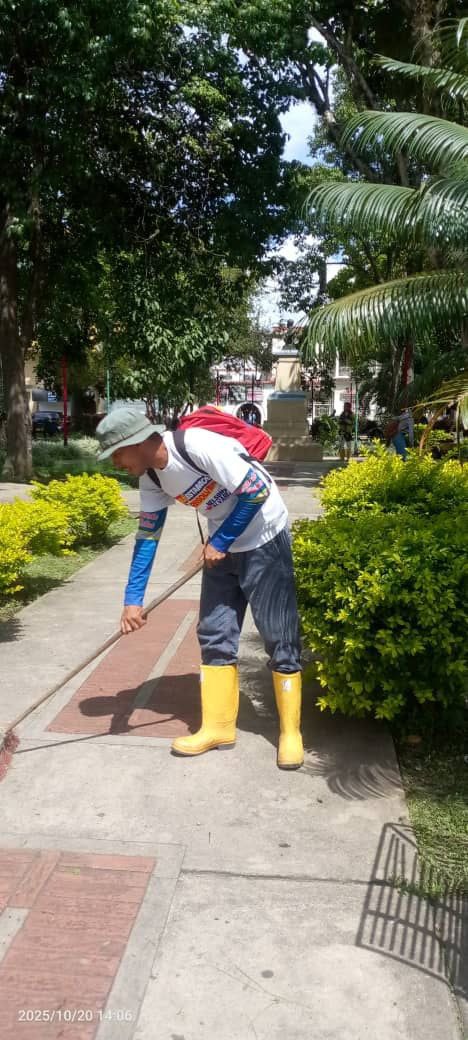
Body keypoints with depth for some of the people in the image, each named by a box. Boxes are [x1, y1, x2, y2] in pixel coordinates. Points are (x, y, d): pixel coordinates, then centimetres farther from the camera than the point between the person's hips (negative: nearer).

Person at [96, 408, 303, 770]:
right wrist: (133, 598, 0)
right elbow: (147, 534, 4)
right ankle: (218, 727, 20)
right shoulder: (152, 477, -3)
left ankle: (291, 732, 12)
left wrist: (218, 542, -16)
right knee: (214, 634, 8)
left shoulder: (200, 446, -28)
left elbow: (257, 492, -25)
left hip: (265, 540, -8)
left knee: (280, 637, -1)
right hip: (223, 544, 8)